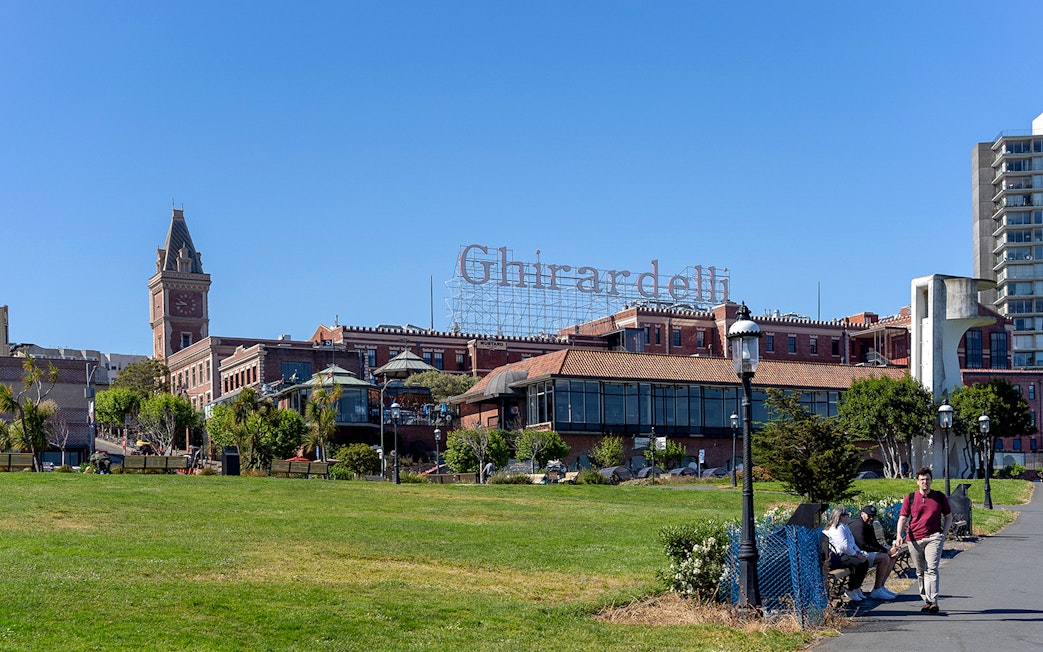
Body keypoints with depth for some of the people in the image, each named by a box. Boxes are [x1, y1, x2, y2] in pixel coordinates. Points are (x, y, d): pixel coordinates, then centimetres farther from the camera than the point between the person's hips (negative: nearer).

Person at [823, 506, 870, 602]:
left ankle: (856, 588, 8)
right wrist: (856, 554, -13)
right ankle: (850, 591, -14)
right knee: (859, 564, -27)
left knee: (865, 562, -2)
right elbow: (844, 546, -24)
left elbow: (852, 544, 26)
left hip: (843, 555, 11)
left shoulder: (844, 527, 22)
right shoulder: (836, 529, -16)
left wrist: (860, 553, 9)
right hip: (836, 558, -11)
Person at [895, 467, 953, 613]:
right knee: (920, 572, 7)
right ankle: (926, 601, 18)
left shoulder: (940, 497, 7)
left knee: (931, 569, -15)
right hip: (914, 539, 2)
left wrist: (944, 533, 2)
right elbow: (903, 518, 5)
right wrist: (899, 535, -10)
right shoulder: (910, 498, 7)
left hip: (934, 538, -2)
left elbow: (948, 517, 15)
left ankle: (933, 602, -19)